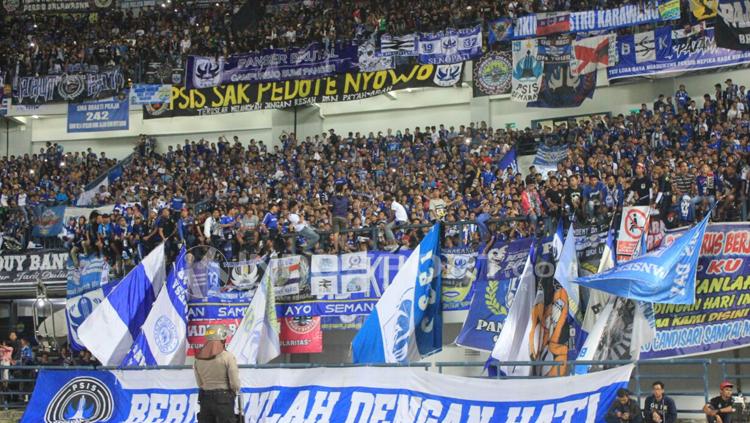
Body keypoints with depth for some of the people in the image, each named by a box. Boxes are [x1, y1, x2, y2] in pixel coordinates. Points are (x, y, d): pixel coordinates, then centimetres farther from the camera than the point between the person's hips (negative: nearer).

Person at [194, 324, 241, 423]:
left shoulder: (198, 358, 3)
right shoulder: (228, 357, -12)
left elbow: (199, 383, 7)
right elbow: (234, 383, -11)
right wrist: (235, 391, 9)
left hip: (205, 399, 5)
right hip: (224, 399, -5)